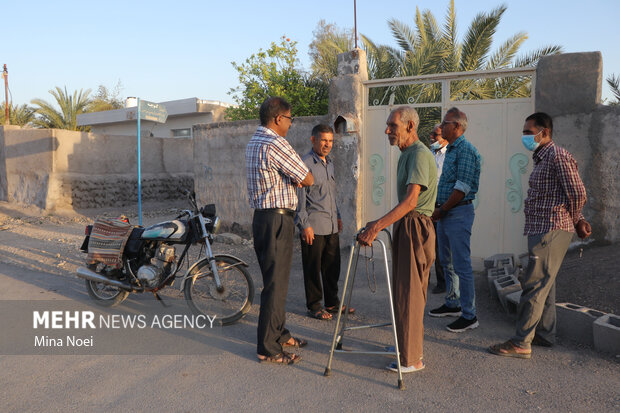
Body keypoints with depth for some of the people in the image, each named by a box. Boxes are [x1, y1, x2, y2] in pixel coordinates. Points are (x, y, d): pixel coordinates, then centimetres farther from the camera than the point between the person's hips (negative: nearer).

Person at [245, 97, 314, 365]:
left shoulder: (253, 144, 15)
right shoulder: (276, 144, -17)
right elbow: (308, 179, -12)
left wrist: (292, 179, 3)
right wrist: (299, 177, 9)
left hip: (261, 217, 10)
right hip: (277, 219, -10)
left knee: (273, 279, 18)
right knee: (276, 283, -3)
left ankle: (279, 334, 32)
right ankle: (268, 348, 6)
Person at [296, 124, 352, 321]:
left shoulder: (329, 163, 16)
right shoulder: (305, 163, -10)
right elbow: (299, 196, -14)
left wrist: (338, 216, 24)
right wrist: (304, 225, -17)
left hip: (331, 225, 8)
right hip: (313, 226, -8)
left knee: (332, 266, 13)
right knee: (313, 268, 2)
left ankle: (332, 302, 26)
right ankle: (314, 306, 15)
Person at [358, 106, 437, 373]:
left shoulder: (420, 154, -16)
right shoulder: (406, 154, 17)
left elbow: (411, 200, -28)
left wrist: (377, 226, -33)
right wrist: (380, 223, 19)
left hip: (415, 228, -10)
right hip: (406, 226, 10)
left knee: (408, 292, -4)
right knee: (407, 289, 17)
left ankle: (411, 359, 6)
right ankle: (412, 346, 31)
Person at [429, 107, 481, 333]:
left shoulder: (466, 150, -15)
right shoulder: (450, 149, 16)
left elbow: (463, 187, -21)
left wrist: (442, 210, -16)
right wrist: (438, 208, 11)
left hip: (459, 213, -10)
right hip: (444, 213, 10)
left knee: (462, 264, -5)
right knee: (447, 261, 17)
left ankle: (469, 315, 4)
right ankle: (453, 304, 31)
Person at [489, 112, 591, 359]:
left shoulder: (558, 156, -13)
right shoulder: (541, 159, 18)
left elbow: (578, 194, -16)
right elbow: (572, 196, 24)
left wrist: (574, 221, -1)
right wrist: (577, 220, 15)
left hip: (551, 231, -11)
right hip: (541, 230, 11)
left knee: (534, 286, -9)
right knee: (544, 284, 16)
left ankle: (521, 343, -5)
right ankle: (545, 334, 28)